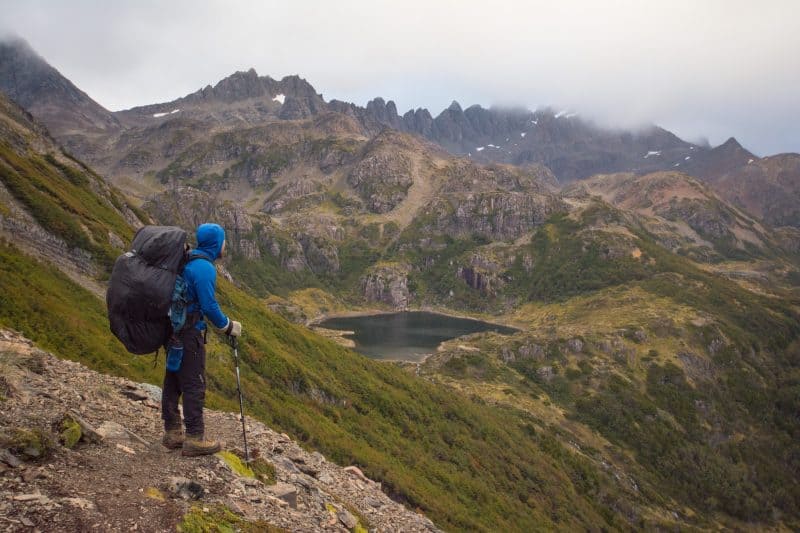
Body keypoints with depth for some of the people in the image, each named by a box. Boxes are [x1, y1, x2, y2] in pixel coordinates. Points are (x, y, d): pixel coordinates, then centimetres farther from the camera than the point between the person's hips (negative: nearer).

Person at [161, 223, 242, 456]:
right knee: (194, 384, -2)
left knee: (173, 381, 14)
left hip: (174, 329, 10)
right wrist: (228, 327, -6)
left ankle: (172, 433, 24)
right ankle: (195, 439, 4)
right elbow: (209, 306, -20)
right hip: (190, 332, -9)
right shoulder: (205, 268, -17)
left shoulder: (187, 261, 12)